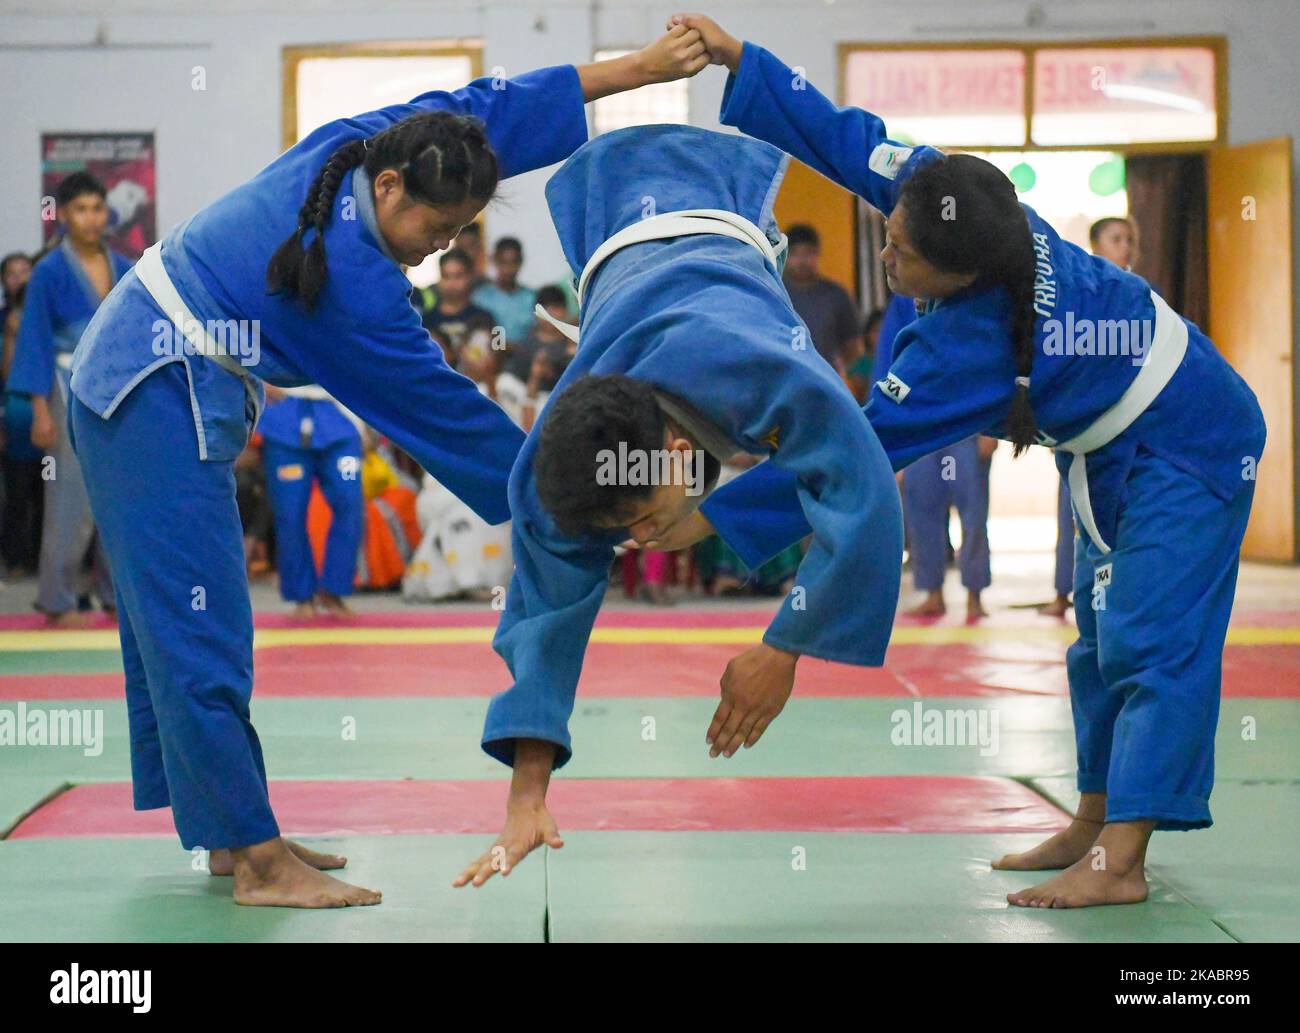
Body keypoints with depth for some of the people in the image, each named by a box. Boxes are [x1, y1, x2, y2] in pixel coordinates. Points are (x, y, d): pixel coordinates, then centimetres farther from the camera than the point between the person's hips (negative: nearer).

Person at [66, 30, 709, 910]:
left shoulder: (353, 144, -1)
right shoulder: (355, 284, -22)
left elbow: (488, 106, 8)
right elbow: (441, 407, -14)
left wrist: (640, 67, 9)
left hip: (121, 370, 11)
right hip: (163, 405, -11)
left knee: (170, 621, 13)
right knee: (203, 632, -10)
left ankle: (224, 832, 19)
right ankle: (258, 862, -8)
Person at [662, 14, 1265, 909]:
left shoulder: (970, 348, -34)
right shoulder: (969, 202, -16)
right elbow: (850, 138, -8)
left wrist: (712, 516, -32)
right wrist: (737, 57, -11)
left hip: (1187, 453, -10)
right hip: (1120, 450, 10)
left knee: (1148, 642, -16)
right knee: (1103, 634, 14)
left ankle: (1118, 866, -21)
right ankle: (1094, 824, 22)